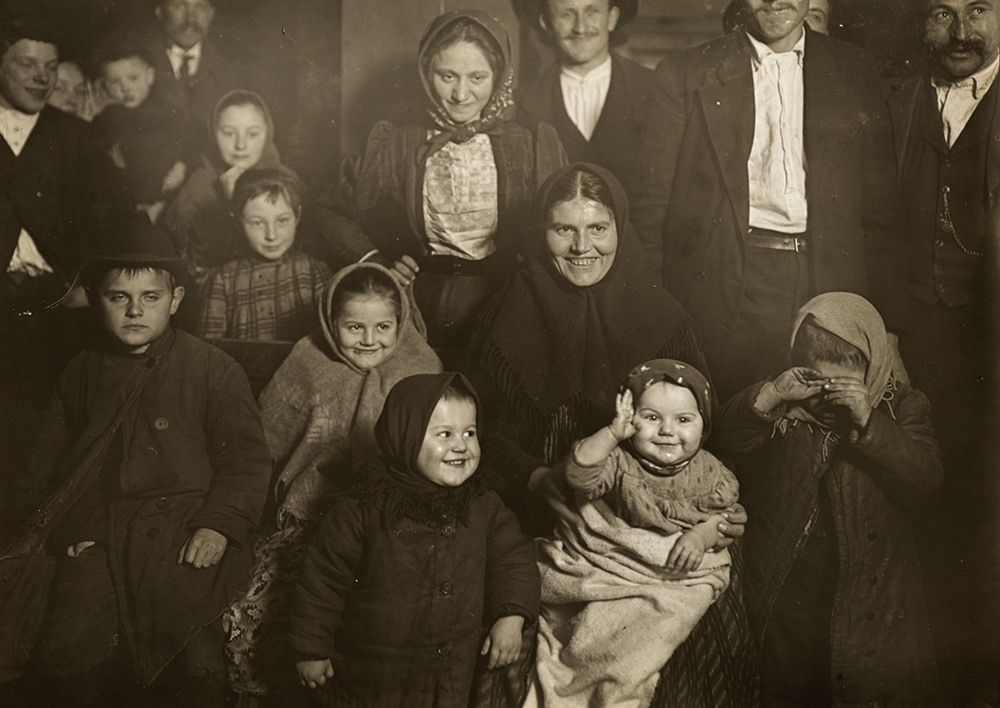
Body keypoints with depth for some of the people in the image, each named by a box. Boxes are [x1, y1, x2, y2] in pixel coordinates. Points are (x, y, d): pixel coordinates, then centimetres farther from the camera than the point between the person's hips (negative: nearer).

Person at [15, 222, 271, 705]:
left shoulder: (213, 369, 4)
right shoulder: (82, 373, 16)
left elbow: (246, 457, 2)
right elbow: (50, 457, 26)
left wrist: (221, 524, -12)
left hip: (181, 528, -3)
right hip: (96, 529, 3)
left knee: (192, 666, -20)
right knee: (67, 659, -14)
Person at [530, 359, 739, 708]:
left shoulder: (707, 472, 2)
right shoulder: (619, 460, -9)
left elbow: (724, 511, 10)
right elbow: (579, 474, -25)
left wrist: (702, 535, -11)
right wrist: (613, 433, -35)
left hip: (677, 570, 2)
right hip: (605, 558, -1)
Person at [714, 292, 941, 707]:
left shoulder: (900, 406, 1)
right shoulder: (784, 407, 2)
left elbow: (927, 475, -14)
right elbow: (725, 438, -11)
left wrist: (868, 423, -24)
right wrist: (770, 395, -24)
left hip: (872, 595, -1)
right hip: (784, 596, 1)